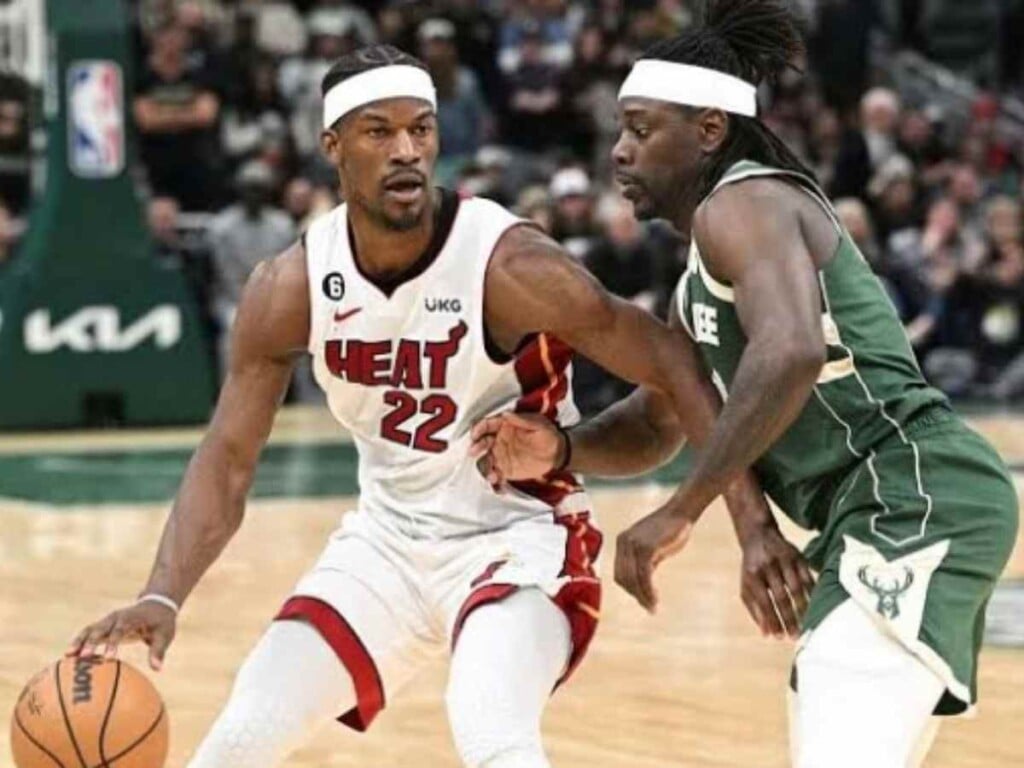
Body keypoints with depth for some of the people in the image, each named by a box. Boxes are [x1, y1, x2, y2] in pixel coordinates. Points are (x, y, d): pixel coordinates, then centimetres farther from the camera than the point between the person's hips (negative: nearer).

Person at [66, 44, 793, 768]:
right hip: (388, 542, 5)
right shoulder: (291, 288, -11)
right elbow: (228, 459, -7)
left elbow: (671, 362, -21)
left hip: (517, 540, -5)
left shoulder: (509, 265, -24)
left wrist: (754, 515, -30)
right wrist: (162, 598, -22)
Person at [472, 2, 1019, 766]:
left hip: (914, 503, -11)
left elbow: (791, 351, -29)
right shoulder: (704, 273, 22)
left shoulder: (742, 203, -10)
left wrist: (681, 511, -27)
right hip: (897, 516, 11)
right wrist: (558, 451, 6)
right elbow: (652, 427, 29)